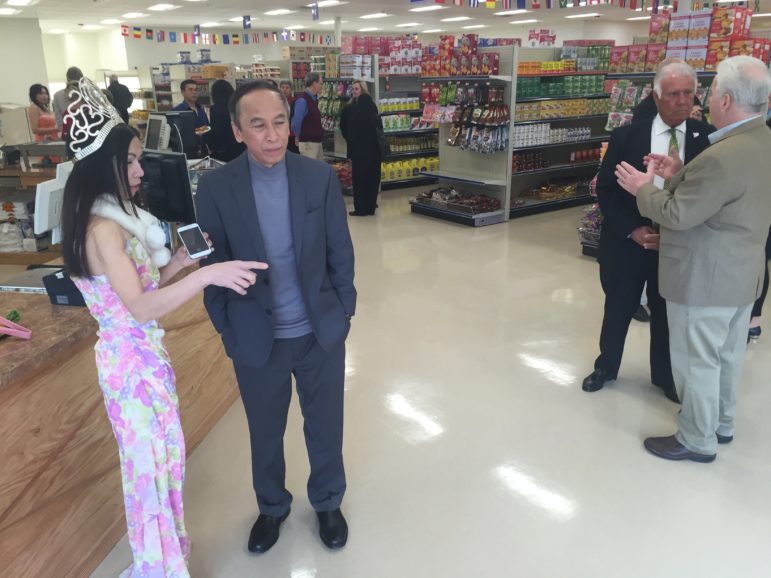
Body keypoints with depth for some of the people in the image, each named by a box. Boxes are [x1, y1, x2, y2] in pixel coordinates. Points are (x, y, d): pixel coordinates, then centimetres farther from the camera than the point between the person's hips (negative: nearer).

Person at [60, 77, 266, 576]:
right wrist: (208, 274, -40)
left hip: (140, 352, 10)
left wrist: (179, 261, -1)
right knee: (153, 458, 4)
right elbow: (140, 308, -32)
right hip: (133, 358, -10)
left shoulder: (114, 218, 8)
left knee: (154, 453, 22)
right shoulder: (103, 227, -23)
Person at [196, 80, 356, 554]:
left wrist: (344, 312, 1)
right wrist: (228, 330, -3)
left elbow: (340, 252, 0)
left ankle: (328, 502, 44)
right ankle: (272, 507, 46)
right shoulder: (216, 187, -11)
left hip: (322, 333, 1)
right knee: (265, 432, 19)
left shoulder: (321, 177, -9)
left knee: (326, 427, 18)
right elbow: (212, 265, -3)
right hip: (256, 338, 0)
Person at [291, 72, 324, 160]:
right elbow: (296, 123, -19)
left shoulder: (313, 99, 11)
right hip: (308, 143, -9)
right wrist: (299, 137, -4)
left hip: (316, 141, 9)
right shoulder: (302, 100, -17)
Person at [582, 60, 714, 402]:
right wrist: (632, 229, -14)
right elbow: (605, 190, -5)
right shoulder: (626, 136, -6)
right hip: (627, 241, 0)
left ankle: (664, 376, 35)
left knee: (668, 314, 15)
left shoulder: (707, 139, -5)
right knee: (617, 310, 14)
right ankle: (606, 367, 36)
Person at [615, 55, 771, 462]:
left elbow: (678, 215, -23)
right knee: (727, 356, 22)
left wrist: (643, 188, -8)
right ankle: (721, 423, 40)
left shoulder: (722, 157, -29)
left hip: (706, 279, -10)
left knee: (697, 361, 6)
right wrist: (679, 175, 4)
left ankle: (698, 440, 21)